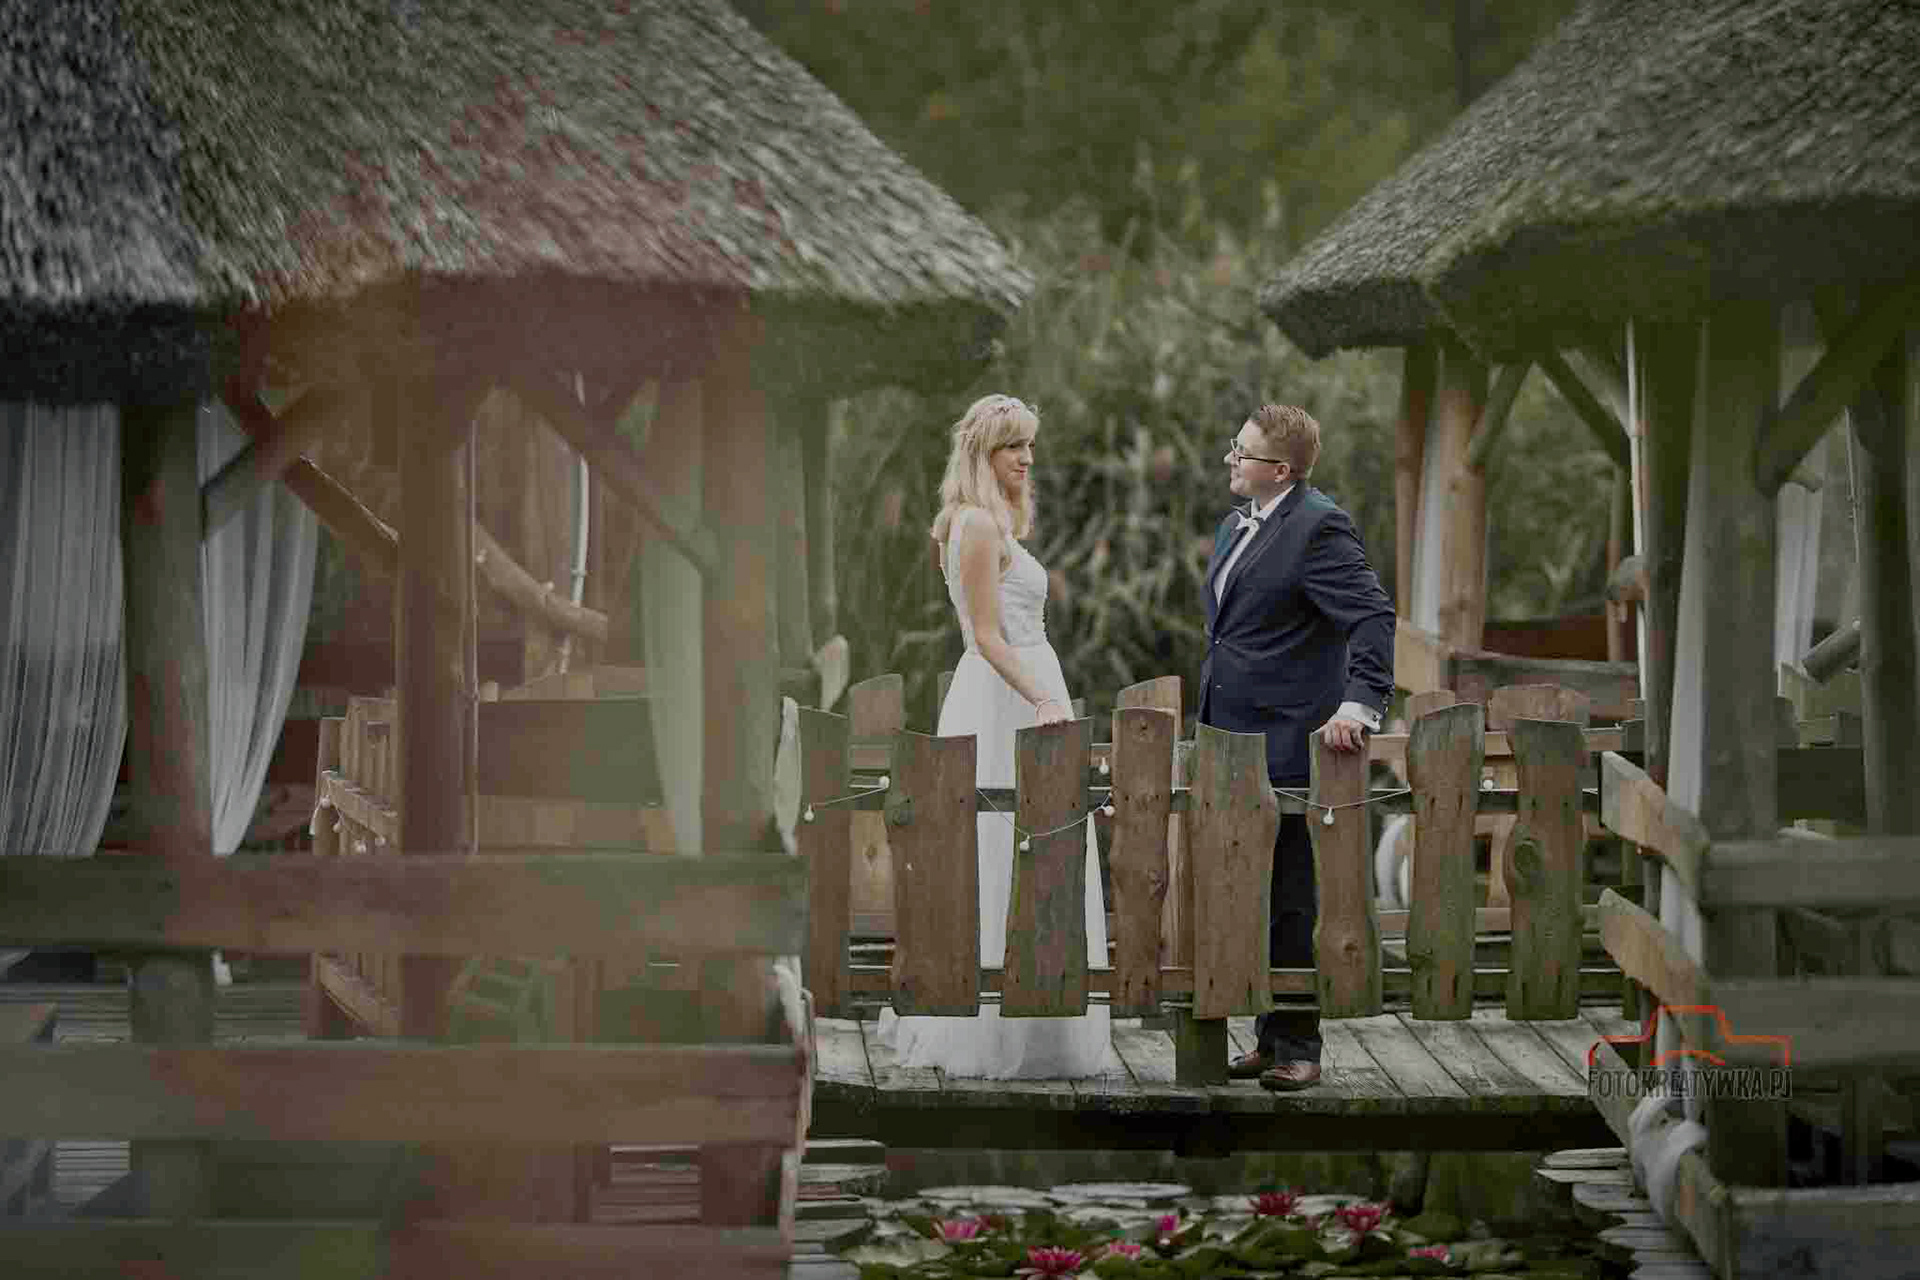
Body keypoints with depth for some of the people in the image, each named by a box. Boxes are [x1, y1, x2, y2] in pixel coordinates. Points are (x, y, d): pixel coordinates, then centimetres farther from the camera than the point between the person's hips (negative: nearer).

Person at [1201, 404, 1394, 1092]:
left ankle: (1298, 1047, 4)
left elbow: (1373, 617, -19)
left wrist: (1358, 706, -29)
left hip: (1287, 747, -9)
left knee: (1291, 901, -2)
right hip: (1233, 743, 9)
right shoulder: (1235, 526, 16)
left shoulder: (1318, 527, -13)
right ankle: (1269, 1036, 18)